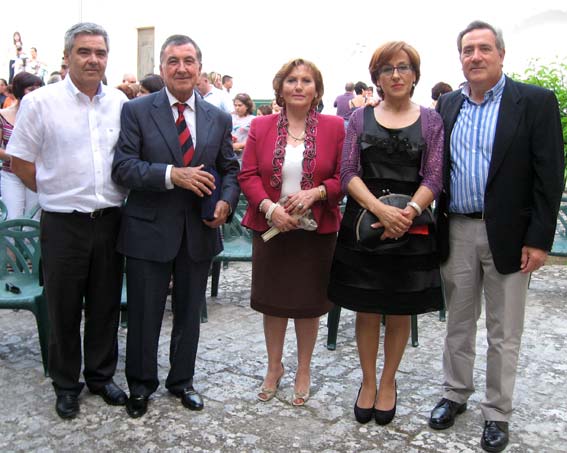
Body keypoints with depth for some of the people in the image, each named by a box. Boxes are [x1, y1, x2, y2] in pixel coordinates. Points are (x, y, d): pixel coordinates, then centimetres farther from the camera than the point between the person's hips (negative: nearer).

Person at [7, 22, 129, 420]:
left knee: (106, 305, 13)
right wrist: (57, 193, 1)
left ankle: (101, 375, 31)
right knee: (64, 308, 9)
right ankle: (66, 384, 26)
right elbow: (20, 161, 0)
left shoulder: (121, 103, 4)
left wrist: (116, 195, 8)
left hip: (111, 220, 3)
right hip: (64, 224, -3)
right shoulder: (40, 102, -5)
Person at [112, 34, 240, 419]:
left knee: (189, 313, 17)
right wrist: (172, 174, -26)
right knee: (144, 314, 11)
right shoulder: (137, 111, -5)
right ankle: (141, 384, 32)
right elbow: (123, 167, -13)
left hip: (200, 230, 3)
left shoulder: (219, 118, 5)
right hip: (149, 229, -3)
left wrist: (226, 202, -11)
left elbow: (230, 170, 9)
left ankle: (182, 380, 37)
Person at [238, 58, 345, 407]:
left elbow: (345, 178, -2)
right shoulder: (261, 127, 2)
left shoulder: (335, 127, -1)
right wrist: (270, 207, -17)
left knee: (309, 301, 10)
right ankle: (274, 367, 33)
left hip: (316, 230, -1)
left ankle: (304, 370, 30)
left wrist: (316, 192, -20)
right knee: (273, 299, 13)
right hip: (271, 226, 1)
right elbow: (248, 175, -2)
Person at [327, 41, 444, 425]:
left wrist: (408, 213, -20)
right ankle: (368, 382, 26)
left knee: (399, 313, 9)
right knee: (366, 311, 8)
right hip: (363, 224, 0)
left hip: (411, 227, 0)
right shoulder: (361, 118, 7)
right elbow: (348, 173, -2)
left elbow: (433, 178, -2)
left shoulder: (431, 121, 6)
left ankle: (388, 382, 28)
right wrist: (381, 209, -18)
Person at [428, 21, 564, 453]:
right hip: (456, 231, 4)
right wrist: (431, 222, 2)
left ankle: (497, 413, 23)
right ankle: (455, 394, 33)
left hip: (507, 235, -3)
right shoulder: (447, 105, 8)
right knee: (458, 323, 16)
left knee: (504, 333, 8)